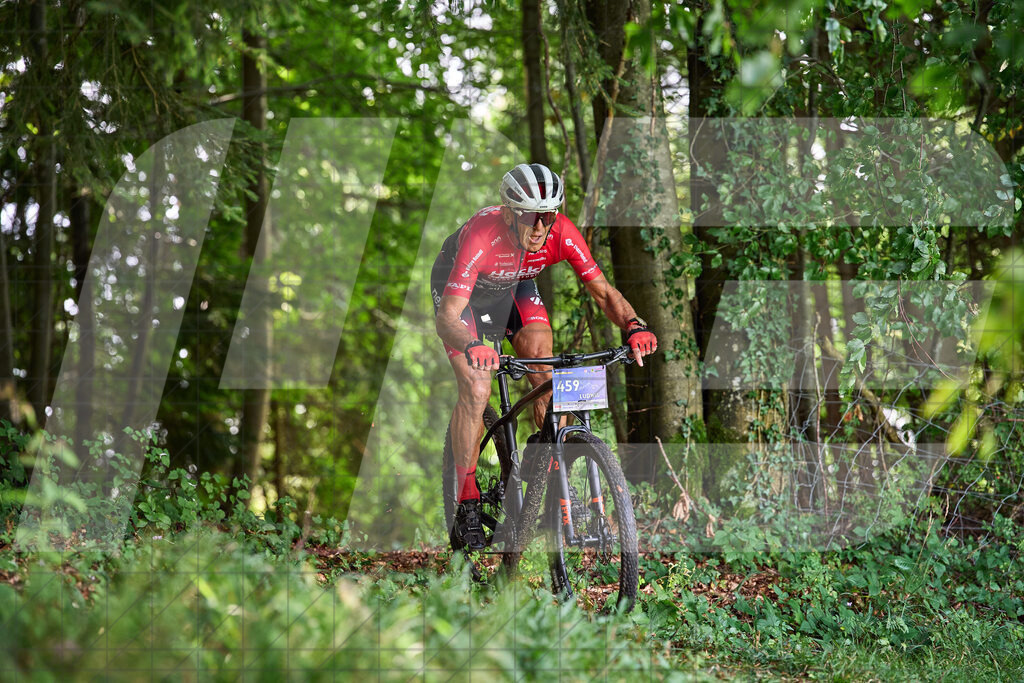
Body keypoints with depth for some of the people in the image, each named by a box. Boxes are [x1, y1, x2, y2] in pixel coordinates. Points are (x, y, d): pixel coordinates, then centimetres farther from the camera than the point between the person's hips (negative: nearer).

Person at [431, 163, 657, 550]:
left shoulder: (561, 234, -31)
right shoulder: (481, 237, -41)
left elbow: (603, 292, -25)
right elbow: (447, 318, -44)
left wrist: (634, 326, -45)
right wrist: (472, 347, -65)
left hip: (514, 285, 4)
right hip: (460, 287, -4)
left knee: (546, 378, -13)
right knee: (476, 390, -19)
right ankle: (467, 509, -11)